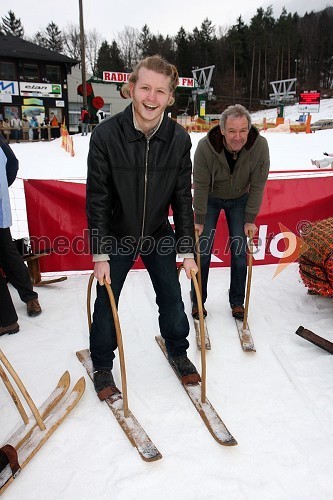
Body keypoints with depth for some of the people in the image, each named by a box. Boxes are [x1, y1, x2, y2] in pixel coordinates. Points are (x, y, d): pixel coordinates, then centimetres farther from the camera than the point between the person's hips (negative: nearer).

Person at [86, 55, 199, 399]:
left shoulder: (179, 139, -12)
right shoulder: (106, 135, -19)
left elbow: (183, 197, -6)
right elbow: (97, 199, -15)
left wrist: (188, 251, -6)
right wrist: (99, 254, -15)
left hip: (159, 235, 2)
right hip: (116, 236, -2)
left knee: (172, 298, 11)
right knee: (106, 303, 8)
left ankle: (177, 352, 38)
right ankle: (102, 365, 31)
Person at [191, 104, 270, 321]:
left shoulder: (260, 145, -27)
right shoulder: (206, 146, -31)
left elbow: (257, 185, -18)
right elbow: (201, 186, -21)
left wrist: (250, 220, -14)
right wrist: (200, 220, -16)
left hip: (239, 199, 1)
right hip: (211, 199, -1)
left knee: (240, 251, 0)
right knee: (203, 250, -1)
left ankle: (237, 301, 19)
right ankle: (197, 301, 17)